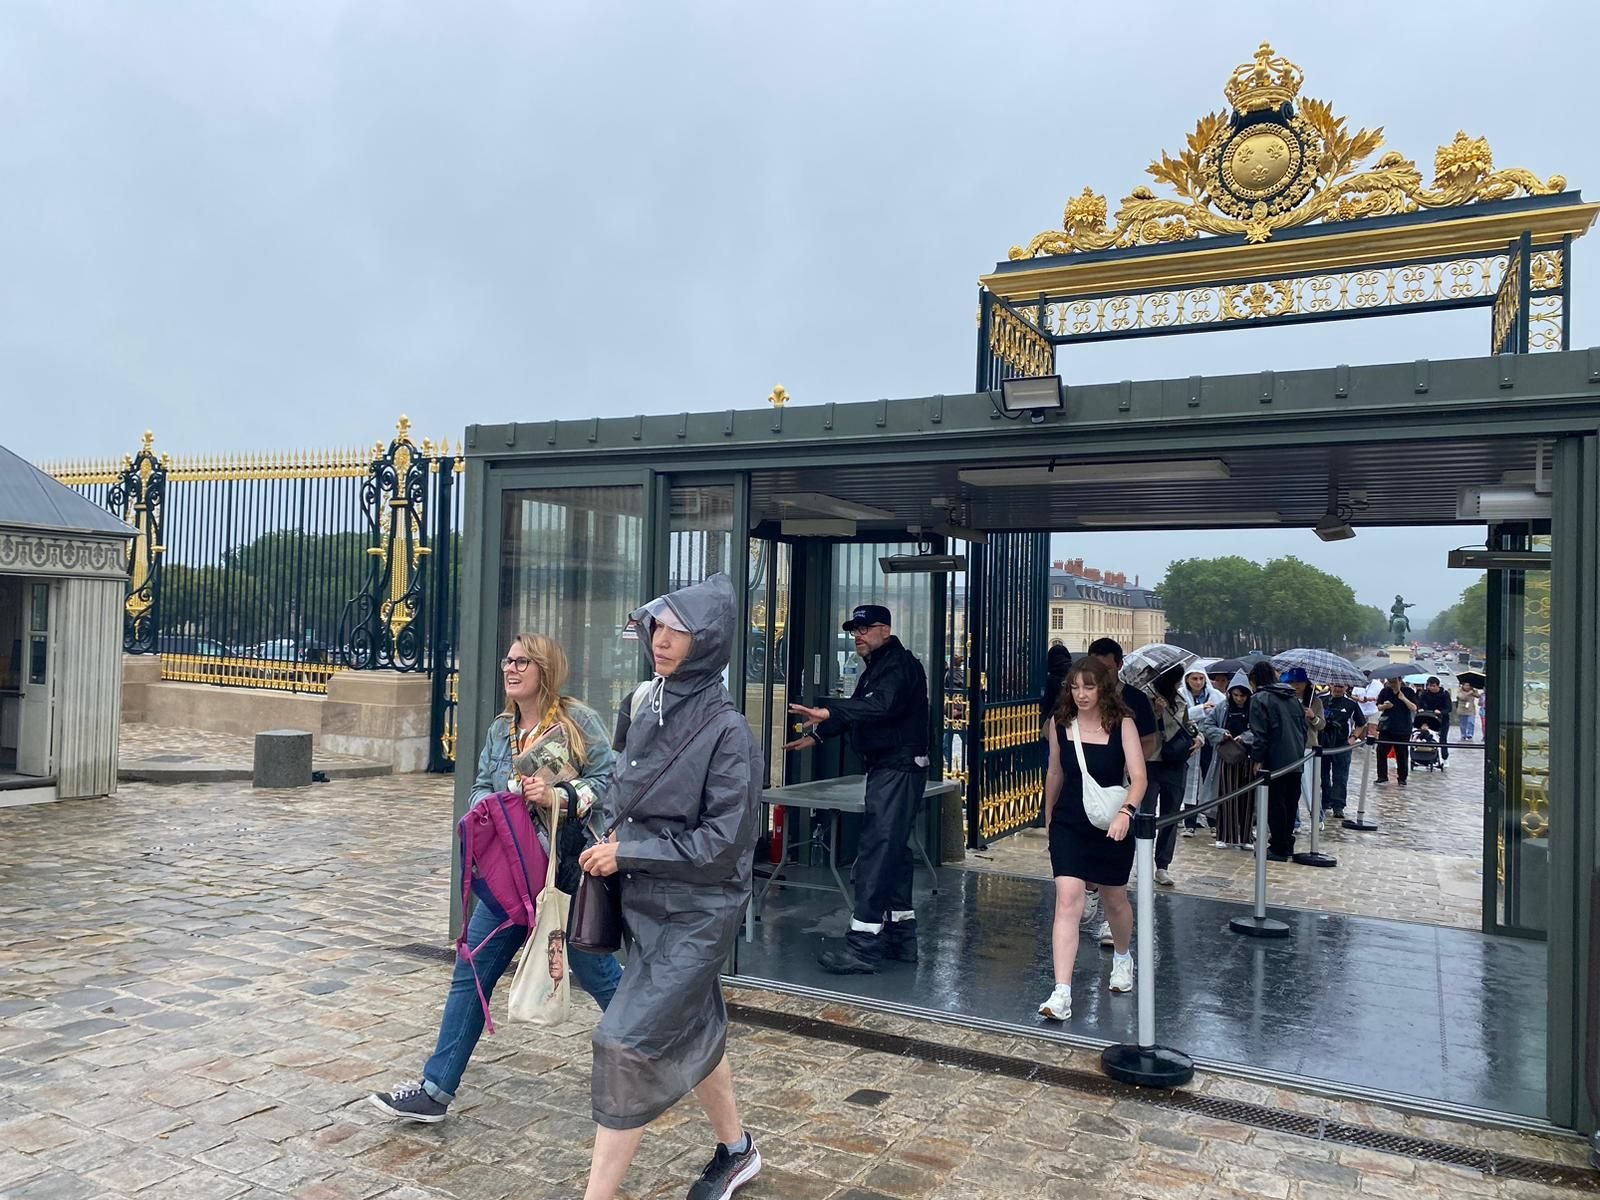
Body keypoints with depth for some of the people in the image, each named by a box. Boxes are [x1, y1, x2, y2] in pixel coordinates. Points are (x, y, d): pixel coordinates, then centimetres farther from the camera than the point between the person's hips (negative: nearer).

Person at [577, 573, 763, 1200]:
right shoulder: (646, 707, 3)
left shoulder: (727, 730, -18)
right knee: (693, 1030, 20)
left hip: (697, 912, -7)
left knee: (627, 1041, -8)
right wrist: (612, 839, 1)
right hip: (647, 902, 7)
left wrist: (627, 854, -16)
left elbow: (724, 841, -19)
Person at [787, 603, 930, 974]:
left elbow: (880, 705, -31)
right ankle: (900, 936, 25)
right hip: (887, 768, 11)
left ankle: (863, 947, -12)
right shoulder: (877, 666, 20)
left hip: (899, 770, -11)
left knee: (877, 852, -13)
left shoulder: (899, 664, -13)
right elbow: (858, 709, 27)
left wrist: (828, 711, -41)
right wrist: (816, 735, 22)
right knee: (894, 851, 15)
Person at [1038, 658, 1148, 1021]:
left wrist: (1126, 812, -36)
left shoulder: (1122, 724, -11)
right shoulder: (1060, 723, -2)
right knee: (1067, 900, -13)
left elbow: (1138, 776, -19)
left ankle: (1122, 957, 50)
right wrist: (1048, 814, 21)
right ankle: (1061, 994, -14)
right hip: (1069, 825, 1)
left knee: (1114, 899, 19)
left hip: (1112, 827, -1)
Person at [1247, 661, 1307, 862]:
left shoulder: (1260, 699, -9)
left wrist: (1258, 758, -11)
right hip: (1296, 759, 7)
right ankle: (1287, 844, 23)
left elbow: (1260, 733, -15)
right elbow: (1304, 727, 15)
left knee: (1275, 805, 0)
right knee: (1290, 803, 15)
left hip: (1275, 761, -7)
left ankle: (1279, 849, 3)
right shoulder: (1293, 698, 13)